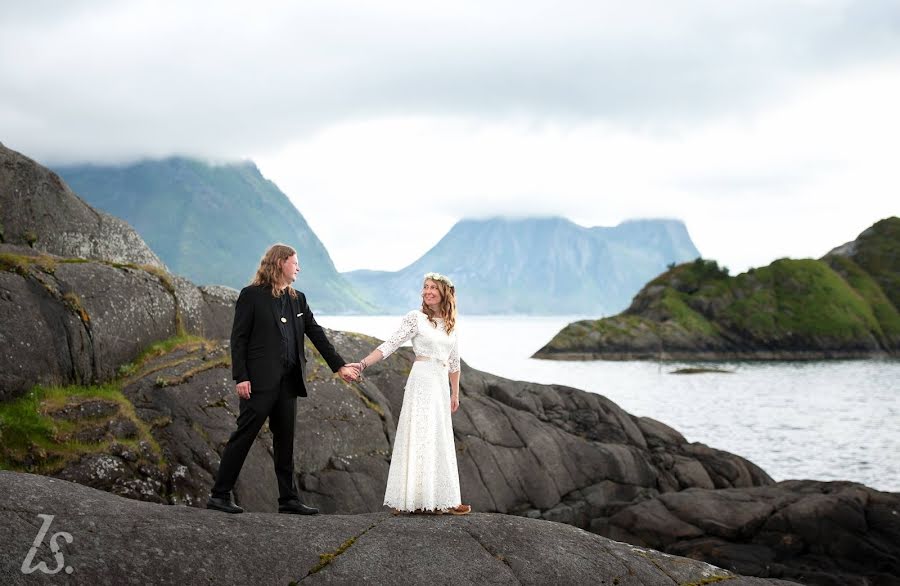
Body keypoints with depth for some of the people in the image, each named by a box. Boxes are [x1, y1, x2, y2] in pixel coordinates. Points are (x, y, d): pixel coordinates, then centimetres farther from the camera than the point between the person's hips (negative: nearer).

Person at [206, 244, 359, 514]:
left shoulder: (297, 299, 15)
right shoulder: (252, 295, -2)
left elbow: (316, 334, 15)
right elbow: (238, 338, -6)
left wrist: (339, 365, 10)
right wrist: (240, 377, -14)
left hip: (288, 380, 6)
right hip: (261, 380, -6)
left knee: (285, 440, 10)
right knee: (243, 435, -5)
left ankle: (288, 499, 15)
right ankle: (219, 495, 1)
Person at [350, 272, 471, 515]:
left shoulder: (450, 324, 13)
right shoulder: (415, 318, -3)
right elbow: (390, 345, -9)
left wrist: (455, 394, 20)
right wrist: (362, 364, -19)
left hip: (441, 385, 6)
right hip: (422, 383, -6)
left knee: (440, 440, 6)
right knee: (419, 437, -8)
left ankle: (439, 499, 10)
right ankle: (417, 498, -6)